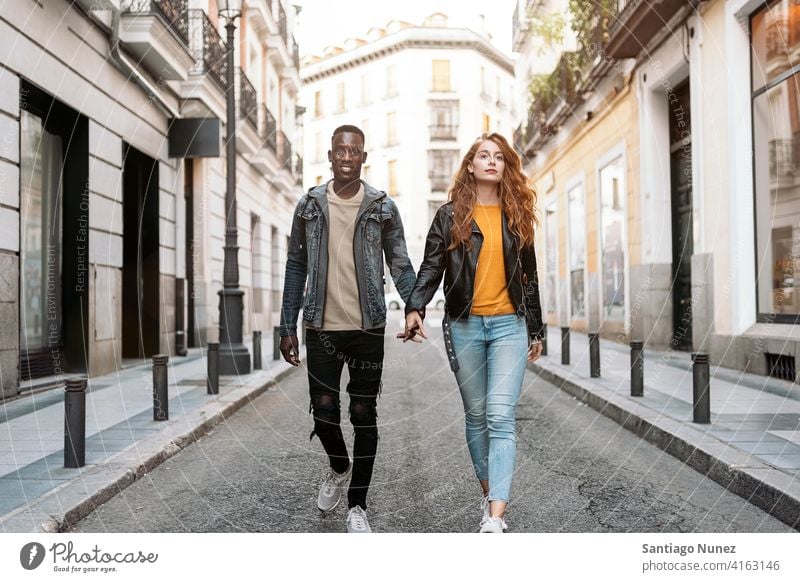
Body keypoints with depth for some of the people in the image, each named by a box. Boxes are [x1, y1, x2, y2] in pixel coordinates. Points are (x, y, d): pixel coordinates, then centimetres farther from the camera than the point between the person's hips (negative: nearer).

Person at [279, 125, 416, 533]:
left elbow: (400, 265, 2)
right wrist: (288, 327, 4)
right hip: (322, 327, 1)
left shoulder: (382, 208, 2)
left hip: (367, 328, -1)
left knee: (364, 414, 4)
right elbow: (296, 267, 9)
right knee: (323, 411, 1)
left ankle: (357, 505, 17)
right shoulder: (310, 205, 5)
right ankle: (339, 467, 34)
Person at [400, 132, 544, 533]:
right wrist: (415, 308, -18)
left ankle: (494, 518, -15)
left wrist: (535, 330, 16)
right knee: (476, 416, 9)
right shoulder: (450, 215, 5)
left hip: (509, 324, 0)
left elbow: (528, 276, 15)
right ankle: (489, 495, 26)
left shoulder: (517, 215, 11)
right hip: (464, 325, 0)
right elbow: (431, 267, -1)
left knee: (500, 416, -11)